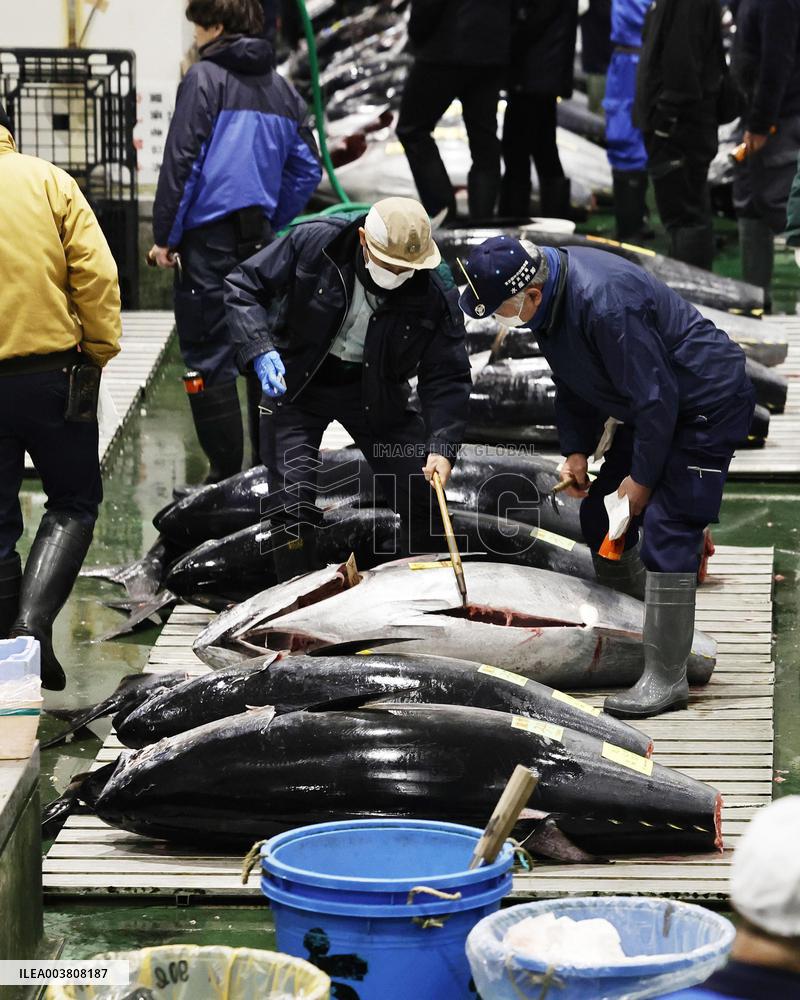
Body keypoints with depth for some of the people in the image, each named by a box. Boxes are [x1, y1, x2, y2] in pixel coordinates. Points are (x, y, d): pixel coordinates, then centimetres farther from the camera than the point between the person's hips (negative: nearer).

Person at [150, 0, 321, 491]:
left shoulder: (205, 78, -7)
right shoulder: (282, 89, 11)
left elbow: (182, 162, -12)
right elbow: (307, 170, 13)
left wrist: (165, 236, -6)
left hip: (210, 237, -6)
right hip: (260, 238, 6)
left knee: (209, 355, -2)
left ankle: (227, 471, -4)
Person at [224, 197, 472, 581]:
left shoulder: (436, 292, -20)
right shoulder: (311, 243, -24)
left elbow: (447, 377, -14)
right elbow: (243, 286, -14)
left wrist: (442, 446, -28)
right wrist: (260, 351, -29)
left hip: (375, 391, 2)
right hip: (297, 381, -1)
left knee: (421, 490, -1)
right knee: (292, 495, -10)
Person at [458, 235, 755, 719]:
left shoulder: (604, 304, -34)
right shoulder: (549, 296, -4)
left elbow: (655, 397, -28)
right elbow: (575, 381, 12)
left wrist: (642, 478, -18)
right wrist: (577, 451, 4)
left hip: (708, 403, -10)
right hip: (653, 403, 10)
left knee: (665, 531, -16)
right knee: (600, 516, 12)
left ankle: (666, 679, -12)